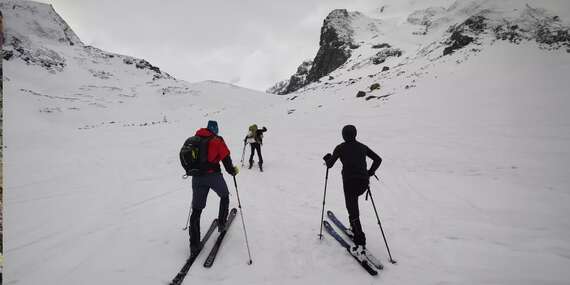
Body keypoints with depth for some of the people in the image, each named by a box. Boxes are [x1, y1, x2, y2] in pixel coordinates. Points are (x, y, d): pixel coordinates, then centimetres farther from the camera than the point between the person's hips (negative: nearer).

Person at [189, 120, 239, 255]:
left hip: (197, 177, 4)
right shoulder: (217, 141, -4)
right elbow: (226, 159, -7)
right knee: (224, 196, 27)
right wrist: (233, 171, 10)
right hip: (213, 175, -4)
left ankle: (194, 245, 6)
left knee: (196, 210, 8)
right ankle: (222, 223, 28)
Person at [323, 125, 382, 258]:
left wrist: (327, 158, 27)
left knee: (353, 212, -5)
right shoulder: (362, 146, 15)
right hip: (364, 182, 5)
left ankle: (361, 244, -15)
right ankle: (354, 229, 33)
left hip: (350, 182, -5)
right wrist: (369, 173, 24)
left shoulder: (340, 148, 3)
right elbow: (378, 159, 19)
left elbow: (330, 164, 6)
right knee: (353, 202, 31)